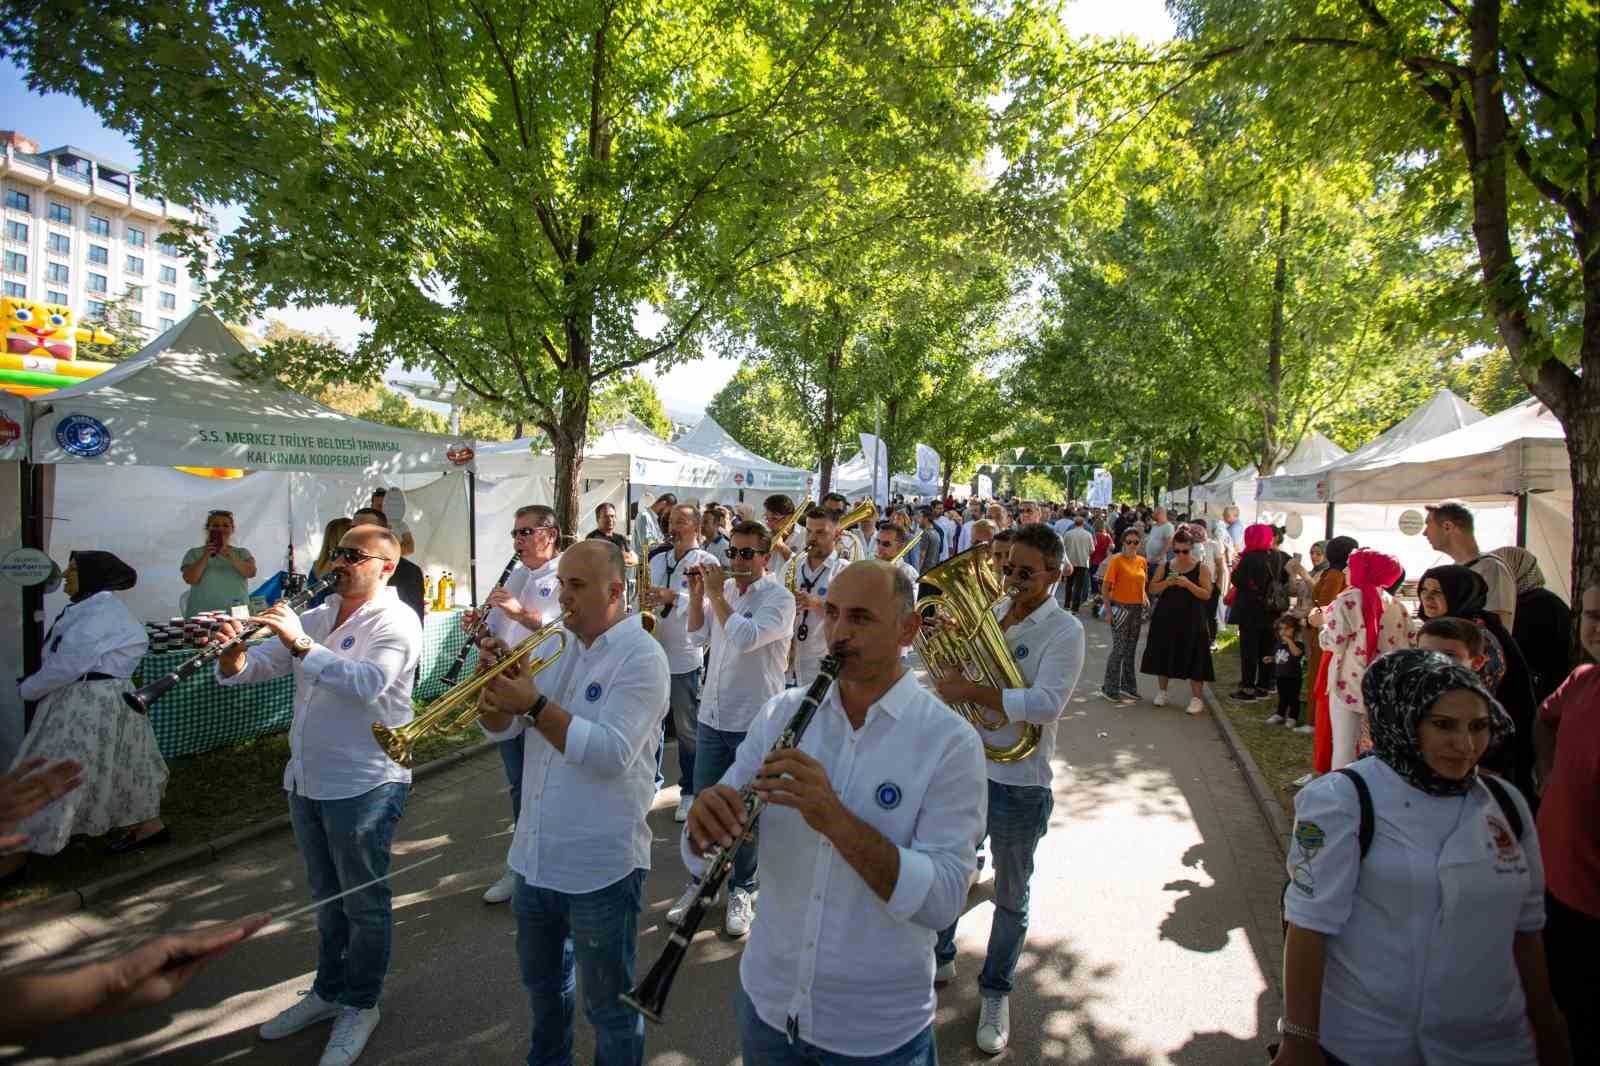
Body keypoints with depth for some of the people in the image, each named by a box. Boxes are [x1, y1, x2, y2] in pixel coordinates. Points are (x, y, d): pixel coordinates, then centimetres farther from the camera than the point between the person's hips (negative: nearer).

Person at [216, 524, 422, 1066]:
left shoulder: (396, 621, -14)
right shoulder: (316, 617, 10)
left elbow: (366, 683, -30)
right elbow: (255, 667, 6)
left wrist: (300, 644, -34)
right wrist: (235, 654, -16)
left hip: (364, 786, -7)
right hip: (306, 780, 7)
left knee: (363, 902, 9)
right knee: (327, 896, 23)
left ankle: (360, 1006, 27)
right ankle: (328, 991, 41)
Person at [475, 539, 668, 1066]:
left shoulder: (641, 657, -17)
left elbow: (612, 754, -27)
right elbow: (499, 729, 5)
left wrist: (536, 705, -29)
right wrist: (499, 680, -15)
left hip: (601, 865, -7)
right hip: (536, 855, 7)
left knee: (608, 1003, 11)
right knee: (541, 979, 28)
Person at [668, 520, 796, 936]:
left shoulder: (779, 598, -13)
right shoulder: (724, 587, 5)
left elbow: (744, 638, -28)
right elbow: (697, 629, 13)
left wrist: (716, 595, -19)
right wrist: (697, 592, -1)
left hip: (755, 722, -5)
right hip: (713, 716, 5)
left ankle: (742, 889, 27)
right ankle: (700, 881, 32)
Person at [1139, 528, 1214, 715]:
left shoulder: (1201, 568, -3)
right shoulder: (1164, 566, 6)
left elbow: (1207, 595, -10)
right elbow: (1152, 590, 4)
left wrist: (1188, 584, -23)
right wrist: (1167, 582, -15)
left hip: (1191, 620, -3)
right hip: (1165, 618, 3)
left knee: (1193, 657, -4)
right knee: (1164, 654, 9)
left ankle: (1197, 698, 2)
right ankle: (1162, 691, 24)